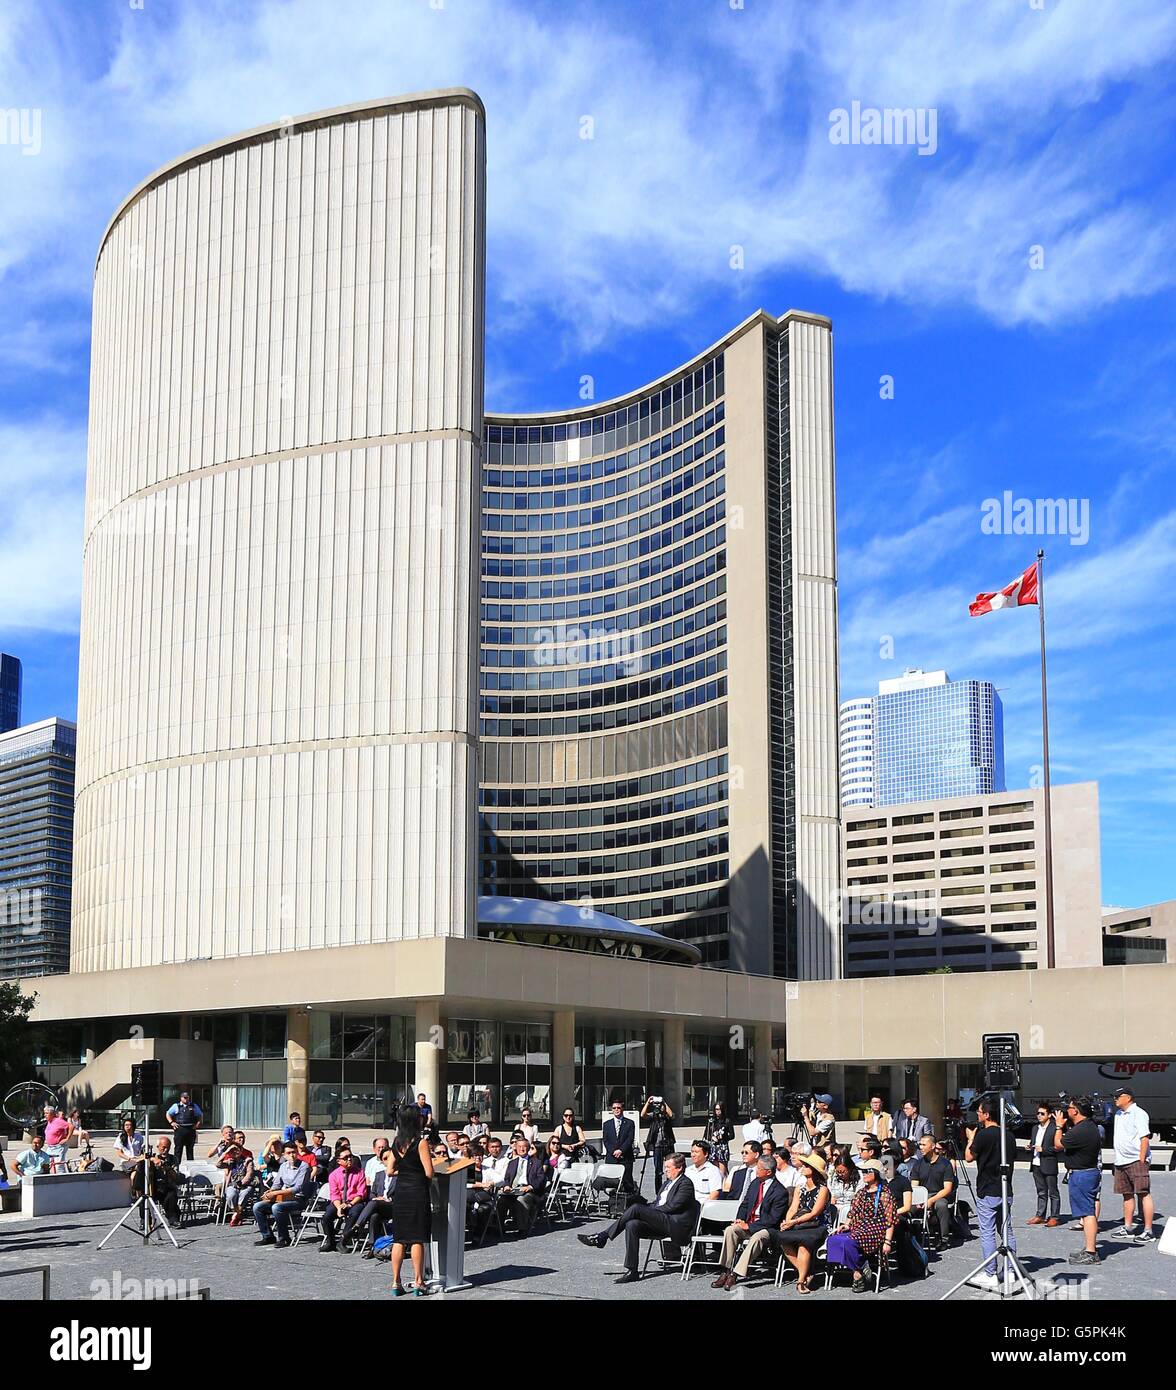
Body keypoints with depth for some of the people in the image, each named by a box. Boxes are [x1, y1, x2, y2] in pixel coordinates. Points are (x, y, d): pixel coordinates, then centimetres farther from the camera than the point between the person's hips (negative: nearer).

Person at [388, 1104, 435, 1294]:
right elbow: (429, 1173, -13)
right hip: (417, 1192, -5)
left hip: (400, 1192, 5)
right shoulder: (421, 1142, -12)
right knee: (417, 1239, 1)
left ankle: (396, 1282, 12)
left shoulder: (396, 1142, 5)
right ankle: (418, 1282, 4)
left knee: (399, 1239, 10)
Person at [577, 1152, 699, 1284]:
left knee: (636, 1208, -23)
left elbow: (672, 1206, -12)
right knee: (632, 1225, -21)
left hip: (676, 1226, -8)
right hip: (660, 1223, 8)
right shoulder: (667, 1183, 26)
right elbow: (656, 1203, 25)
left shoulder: (686, 1183, -3)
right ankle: (632, 1271, -22)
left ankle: (602, 1237, -18)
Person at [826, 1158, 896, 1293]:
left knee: (848, 1241, -33)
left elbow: (890, 1220, -6)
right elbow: (852, 1213, 25)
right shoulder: (860, 1192, 21)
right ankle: (858, 1270, -16)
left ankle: (858, 1273, -15)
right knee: (833, 1239, -21)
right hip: (857, 1229, 7)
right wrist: (846, 1224, 4)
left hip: (876, 1231, -7)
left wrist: (887, 1241, -13)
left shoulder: (884, 1193, -1)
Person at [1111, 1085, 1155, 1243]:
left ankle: (1148, 1231, -10)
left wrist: (1141, 1160, -18)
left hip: (1136, 1161, -9)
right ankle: (1128, 1227, 22)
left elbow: (1145, 1138, -14)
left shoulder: (1138, 1113, -8)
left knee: (1143, 1194, -8)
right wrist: (1117, 1159, 17)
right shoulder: (1119, 1115, 18)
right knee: (1127, 1194, 14)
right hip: (1121, 1162, 9)